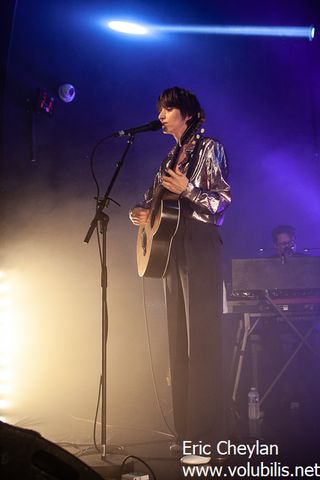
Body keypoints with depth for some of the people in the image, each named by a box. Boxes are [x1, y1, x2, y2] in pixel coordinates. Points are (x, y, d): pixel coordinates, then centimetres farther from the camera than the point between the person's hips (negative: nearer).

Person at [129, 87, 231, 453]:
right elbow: (153, 198, 23)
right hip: (171, 246, 8)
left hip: (199, 244, -8)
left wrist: (188, 190, -23)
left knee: (201, 337, -9)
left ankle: (206, 436, -6)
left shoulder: (209, 149, -2)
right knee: (179, 338, 8)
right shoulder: (170, 158, 19)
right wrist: (140, 213, 2)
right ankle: (185, 431, 15)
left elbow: (223, 201, -9)